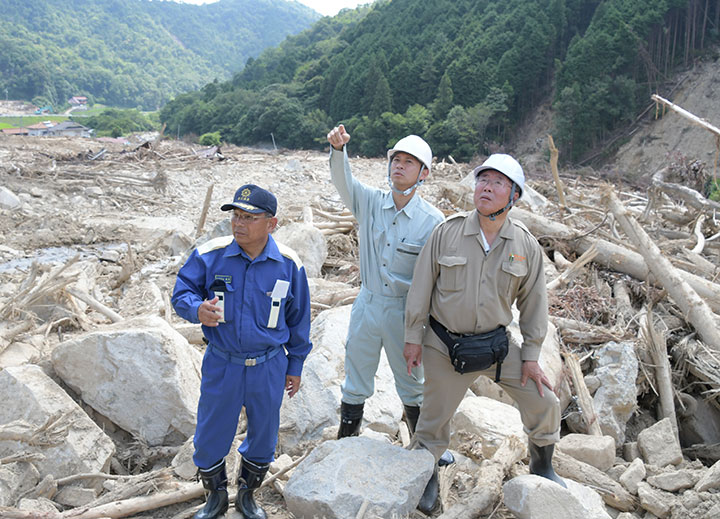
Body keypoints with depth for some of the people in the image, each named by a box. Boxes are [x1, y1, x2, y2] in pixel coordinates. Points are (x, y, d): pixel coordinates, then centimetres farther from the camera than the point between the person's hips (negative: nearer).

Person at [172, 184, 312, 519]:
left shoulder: (288, 264, -8)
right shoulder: (209, 255, -12)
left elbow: (298, 319, 2)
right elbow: (181, 292, -2)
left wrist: (294, 366, 8)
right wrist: (197, 309, -27)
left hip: (269, 368, 1)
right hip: (221, 365, 0)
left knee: (263, 436, 17)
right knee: (210, 436, 13)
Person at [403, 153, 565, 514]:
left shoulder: (526, 245, -6)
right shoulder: (447, 232, -11)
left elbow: (533, 302, 2)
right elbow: (421, 287, -5)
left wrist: (531, 356, 2)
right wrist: (413, 337, -3)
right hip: (445, 346, -2)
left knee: (543, 402, 7)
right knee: (434, 418, 9)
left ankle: (542, 467, 36)